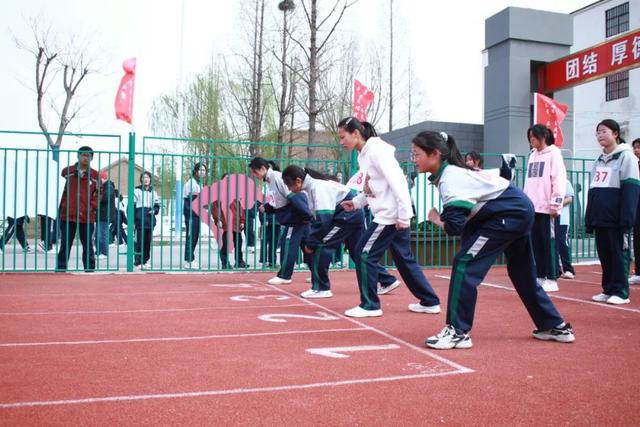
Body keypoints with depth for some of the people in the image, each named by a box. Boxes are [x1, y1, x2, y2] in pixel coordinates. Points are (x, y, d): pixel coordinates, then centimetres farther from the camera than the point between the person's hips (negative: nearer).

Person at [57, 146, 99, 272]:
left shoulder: (95, 175, 3)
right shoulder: (67, 171, 5)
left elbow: (98, 193, 7)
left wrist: (92, 206, -5)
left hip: (87, 216, -1)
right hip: (67, 214, 1)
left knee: (87, 244, 6)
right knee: (65, 244, 7)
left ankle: (89, 268, 13)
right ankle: (61, 267, 15)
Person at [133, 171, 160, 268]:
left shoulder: (153, 192, 15)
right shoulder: (137, 191, 1)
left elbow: (157, 205, 21)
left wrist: (154, 211, -3)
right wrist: (132, 220, -8)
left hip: (150, 221, 4)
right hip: (140, 221, -4)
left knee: (148, 242, 6)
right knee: (139, 242, -6)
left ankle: (145, 260, 14)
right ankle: (138, 262, -1)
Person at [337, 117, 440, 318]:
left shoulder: (377, 150, -15)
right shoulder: (364, 154, 13)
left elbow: (397, 182, -21)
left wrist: (404, 215, -23)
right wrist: (356, 202, 7)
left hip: (392, 214, -10)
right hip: (387, 214, 10)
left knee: (364, 253, -4)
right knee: (404, 258, 14)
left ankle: (370, 305, 6)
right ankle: (430, 302, 23)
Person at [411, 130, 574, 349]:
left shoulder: (449, 179, -20)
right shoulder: (453, 170, 8)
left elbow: (455, 226, -26)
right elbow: (462, 220, 9)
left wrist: (436, 219, -9)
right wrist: (442, 218, -7)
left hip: (509, 214, -11)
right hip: (521, 210, 11)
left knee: (465, 264, -12)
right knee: (522, 272, 21)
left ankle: (457, 331, -10)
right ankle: (555, 326, 34)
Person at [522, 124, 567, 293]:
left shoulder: (553, 153, -3)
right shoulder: (532, 156, 17)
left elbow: (559, 179, -10)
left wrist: (555, 204, -15)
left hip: (547, 208, -6)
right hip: (532, 207, 7)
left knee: (549, 244, -3)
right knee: (536, 244, 8)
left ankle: (552, 280, 2)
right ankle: (540, 277, 15)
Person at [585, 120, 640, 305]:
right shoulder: (599, 160, 18)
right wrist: (589, 220, 12)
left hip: (616, 220, -6)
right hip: (600, 219, 7)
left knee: (619, 254, -2)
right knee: (604, 255, 9)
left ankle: (621, 292, 4)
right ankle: (608, 290, 17)